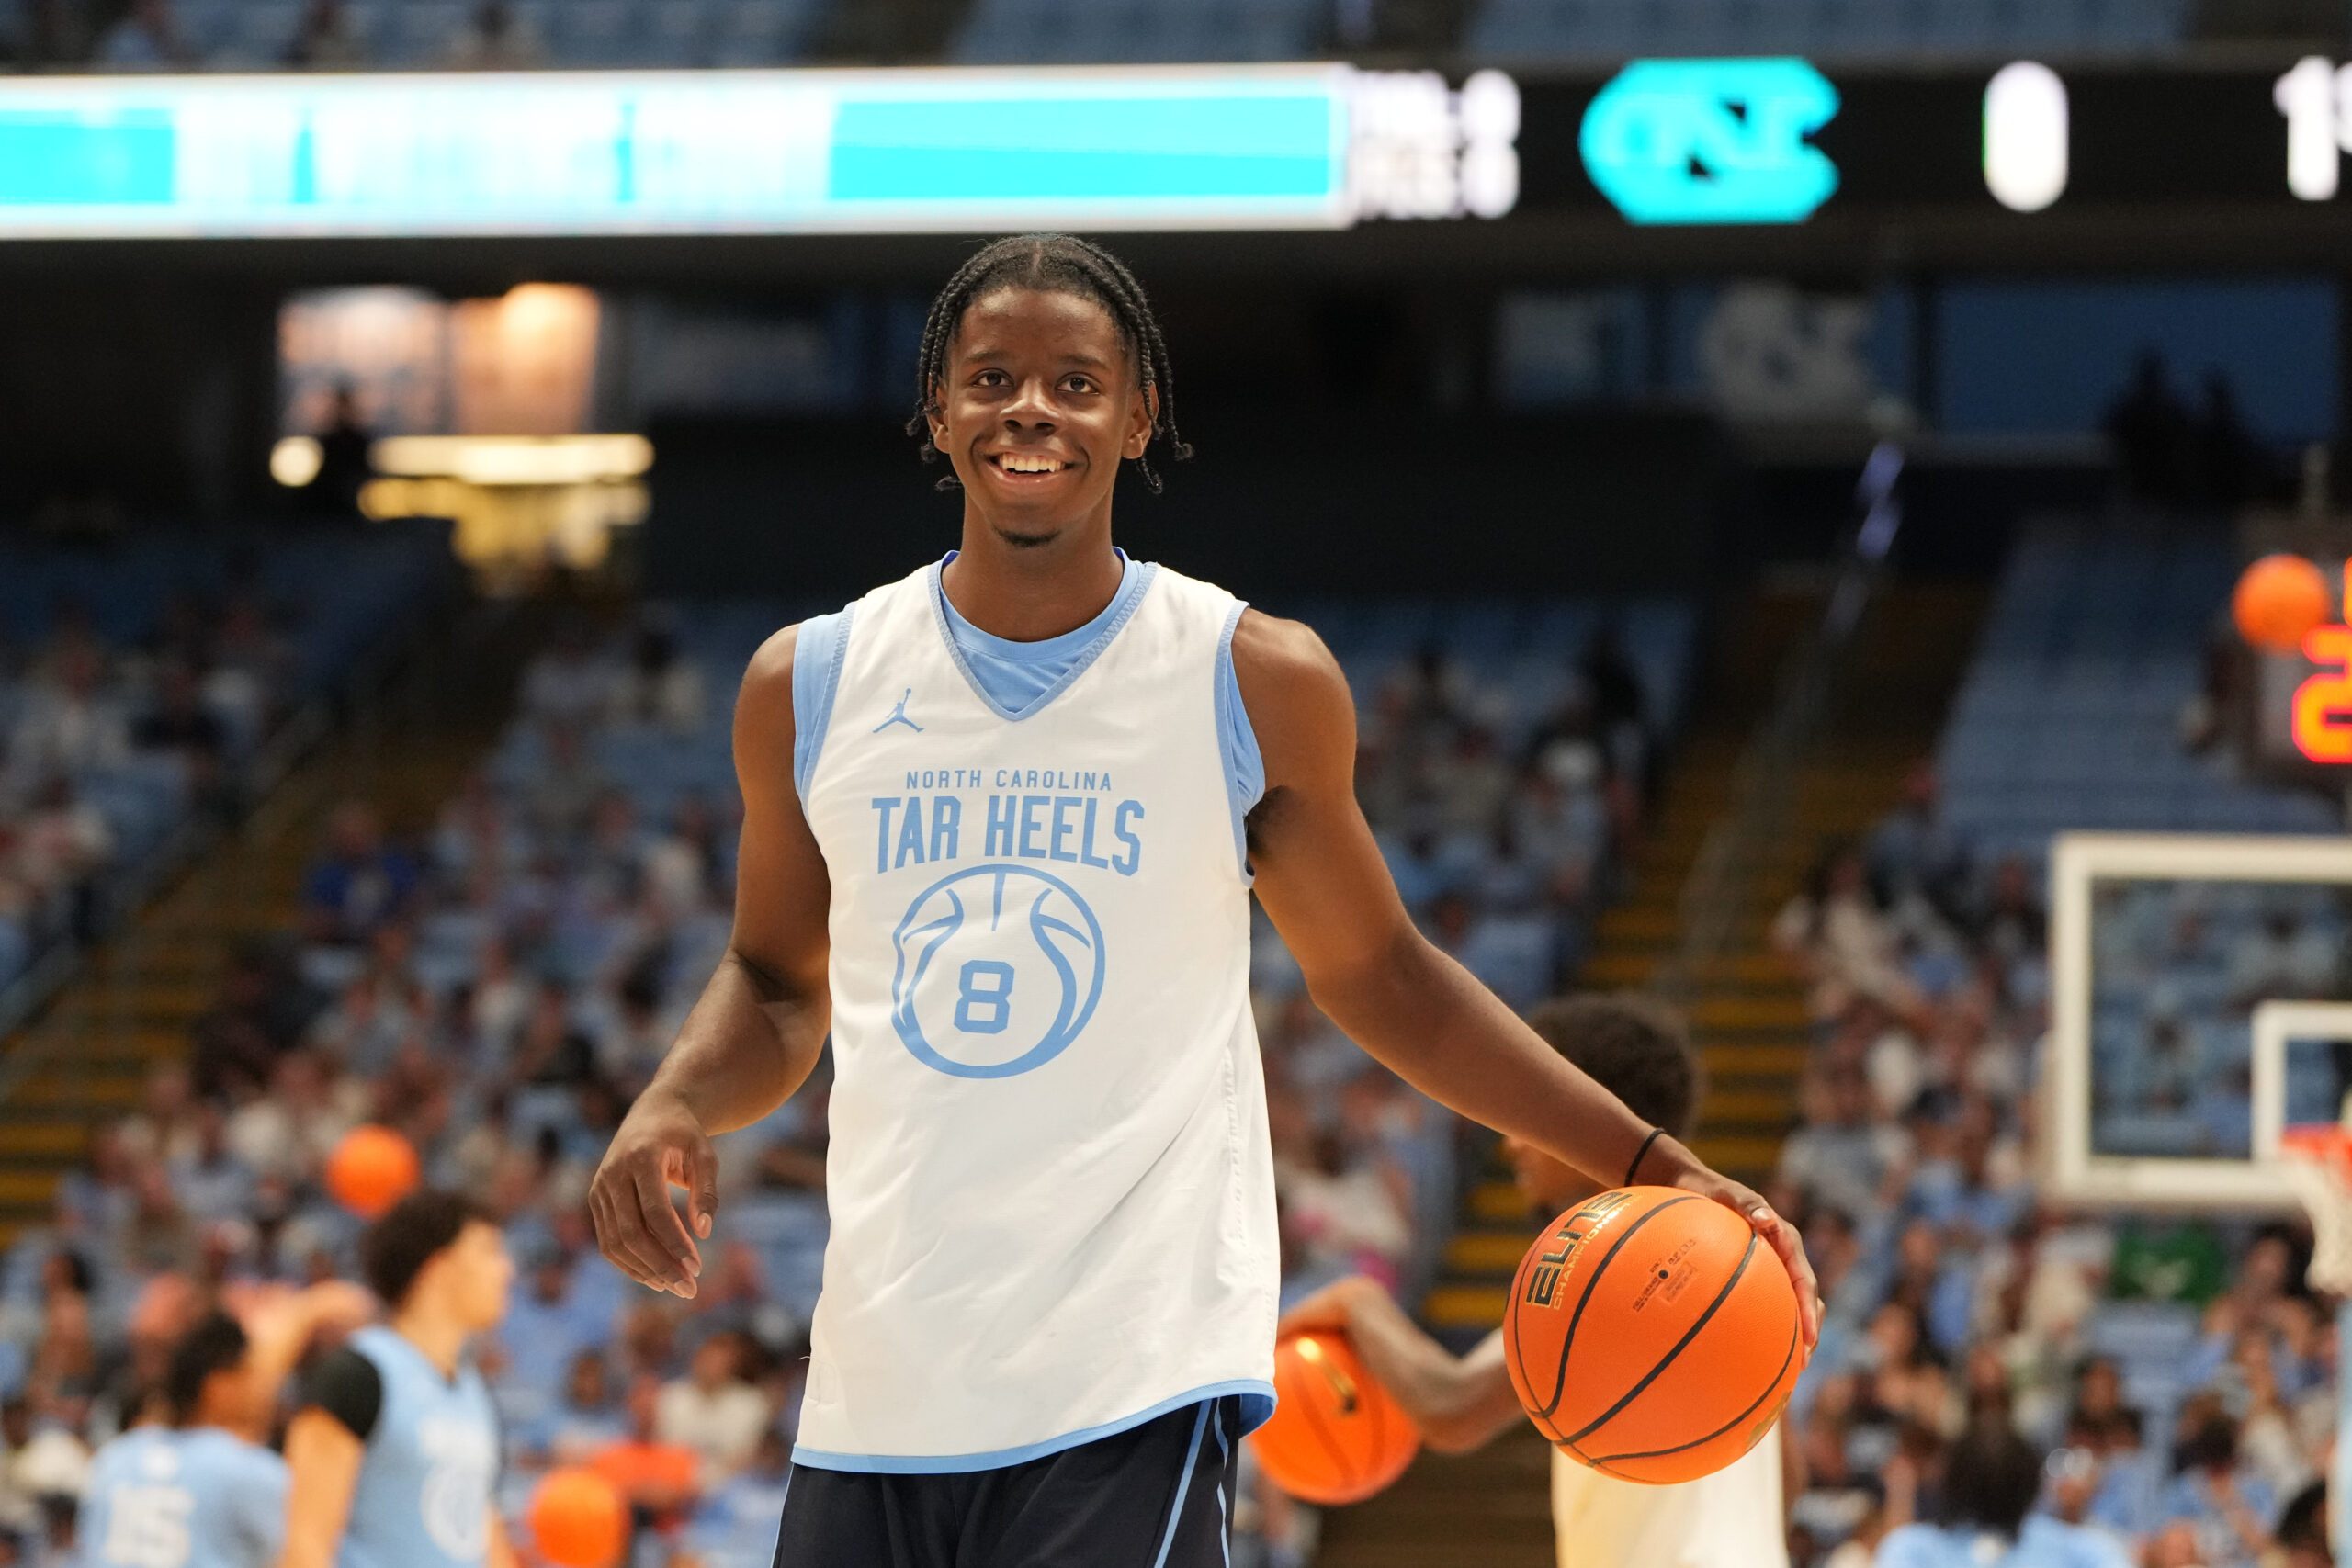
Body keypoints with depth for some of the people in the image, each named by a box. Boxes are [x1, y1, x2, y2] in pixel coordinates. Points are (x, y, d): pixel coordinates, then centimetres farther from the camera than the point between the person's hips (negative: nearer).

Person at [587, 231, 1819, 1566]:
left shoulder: (1257, 682, 1)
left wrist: (1648, 1165, 5)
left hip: (1136, 1388, -3)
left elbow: (1375, 973, 12)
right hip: (879, 1385, 3)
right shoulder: (810, 686, 7)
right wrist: (674, 1107, -2)